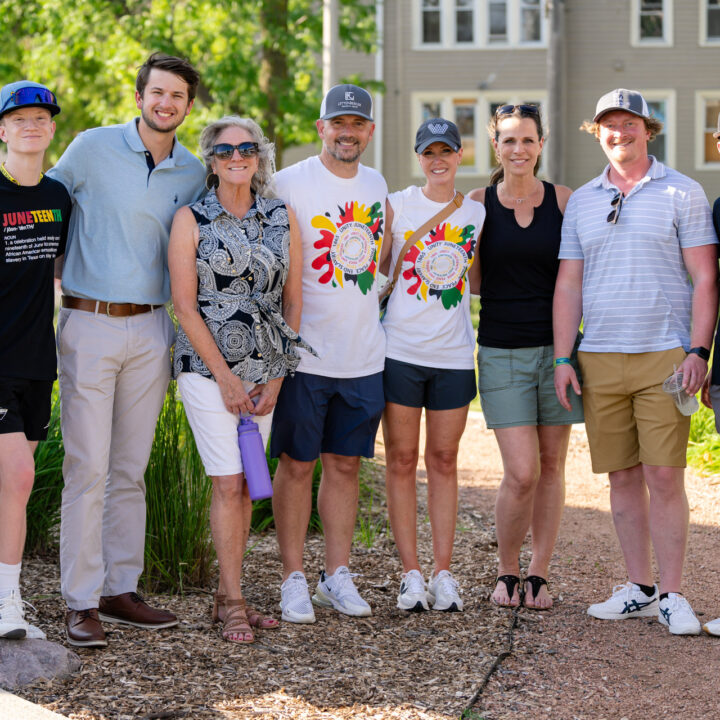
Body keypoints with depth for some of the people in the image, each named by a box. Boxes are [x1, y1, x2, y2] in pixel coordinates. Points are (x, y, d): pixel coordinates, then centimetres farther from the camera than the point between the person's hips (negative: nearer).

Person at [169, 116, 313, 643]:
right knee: (229, 482, -8)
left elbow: (293, 299, 8)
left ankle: (227, 596, 14)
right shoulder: (191, 220, -3)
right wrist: (224, 376, -10)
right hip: (207, 365, -4)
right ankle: (234, 603, 0)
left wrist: (277, 375, 1)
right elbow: (185, 305, -6)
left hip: (266, 369, 4)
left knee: (247, 482, 6)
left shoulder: (282, 218, 7)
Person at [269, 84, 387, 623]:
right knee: (297, 465, 2)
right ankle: (294, 579, 11)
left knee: (346, 464, 10)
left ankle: (337, 575, 18)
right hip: (305, 353, -5)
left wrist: (372, 304, 13)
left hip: (365, 354, 5)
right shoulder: (290, 184, -7)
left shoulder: (376, 185, 11)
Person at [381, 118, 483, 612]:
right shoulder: (396, 205, 1)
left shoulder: (477, 214, 8)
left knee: (444, 461, 6)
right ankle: (412, 574, 7)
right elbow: (377, 271, 4)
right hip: (401, 349, -2)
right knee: (402, 461, 1)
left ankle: (443, 573, 10)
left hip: (454, 354, 2)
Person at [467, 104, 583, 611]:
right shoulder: (477, 204, 1)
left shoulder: (565, 200, 3)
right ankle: (507, 573, 13)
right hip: (502, 353, -1)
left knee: (551, 466, 6)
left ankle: (539, 576, 18)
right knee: (522, 472, -8)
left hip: (557, 347, 2)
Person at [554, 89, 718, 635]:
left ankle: (672, 595, 0)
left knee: (664, 476, -7)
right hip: (599, 358, 4)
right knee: (623, 477, 7)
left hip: (664, 355, -4)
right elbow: (568, 286, 14)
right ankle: (639, 588, 16)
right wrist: (563, 359, 6)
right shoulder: (582, 202, 14)